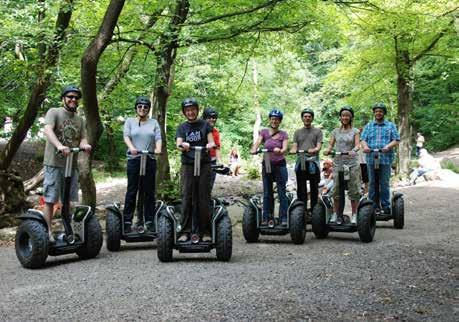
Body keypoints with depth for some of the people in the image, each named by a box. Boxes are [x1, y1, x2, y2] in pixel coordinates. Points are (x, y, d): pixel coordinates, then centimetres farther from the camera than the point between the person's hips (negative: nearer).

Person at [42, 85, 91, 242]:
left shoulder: (80, 120, 16)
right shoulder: (54, 112, -1)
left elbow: (82, 138, 8)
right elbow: (47, 130, -17)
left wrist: (84, 145, -18)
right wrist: (59, 146, -35)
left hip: (72, 164, 5)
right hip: (54, 164, -5)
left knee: (68, 200, 10)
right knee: (50, 200, -2)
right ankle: (48, 231, 4)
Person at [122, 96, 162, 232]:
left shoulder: (154, 123, 14)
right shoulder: (130, 121, 11)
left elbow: (158, 138, 1)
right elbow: (126, 136, -4)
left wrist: (158, 149, -20)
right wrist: (131, 148, -23)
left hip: (150, 160, 1)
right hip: (134, 160, -1)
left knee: (149, 191, 4)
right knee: (131, 191, -1)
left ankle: (149, 221, 10)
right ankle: (127, 221, 3)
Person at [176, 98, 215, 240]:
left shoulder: (205, 125, 10)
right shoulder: (182, 127, 12)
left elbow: (211, 141, 3)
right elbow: (178, 144, -2)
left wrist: (210, 145, -22)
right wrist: (183, 146, -27)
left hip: (204, 164, 0)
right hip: (187, 165, 1)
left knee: (204, 197, -2)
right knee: (187, 198, -3)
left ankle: (203, 229, 6)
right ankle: (185, 231, -1)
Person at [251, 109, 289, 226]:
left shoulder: (283, 134, 2)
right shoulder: (264, 132, 5)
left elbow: (285, 148, -11)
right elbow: (257, 143, -9)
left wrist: (280, 151, -34)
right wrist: (254, 149, -32)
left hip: (280, 165, -1)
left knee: (282, 192, -2)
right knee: (267, 193, 7)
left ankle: (284, 218, 2)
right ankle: (266, 217, 14)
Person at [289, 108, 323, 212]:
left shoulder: (317, 131, 11)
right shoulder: (297, 132, 18)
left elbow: (319, 146, 0)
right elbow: (294, 146, 9)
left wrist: (314, 150, -23)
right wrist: (293, 150, -15)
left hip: (313, 162, -2)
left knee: (314, 188, 1)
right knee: (301, 188, 1)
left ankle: (314, 210, 7)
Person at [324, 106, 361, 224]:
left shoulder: (355, 131, 5)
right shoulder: (335, 131, 12)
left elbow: (358, 145, -7)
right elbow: (331, 144, 5)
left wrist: (353, 150, -30)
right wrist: (328, 150, -18)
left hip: (352, 163, -2)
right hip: (338, 162, 2)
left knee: (353, 190, 0)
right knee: (336, 189, 0)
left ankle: (354, 215, 8)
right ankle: (334, 214, 8)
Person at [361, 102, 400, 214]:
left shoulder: (391, 125, 14)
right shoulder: (368, 126, 18)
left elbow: (396, 140, 4)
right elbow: (363, 139, 8)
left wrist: (388, 146, -16)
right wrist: (365, 146, -15)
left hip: (385, 159, -1)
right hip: (371, 159, 2)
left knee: (384, 184, -1)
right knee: (372, 183, 2)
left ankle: (386, 206, 5)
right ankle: (373, 206, 8)